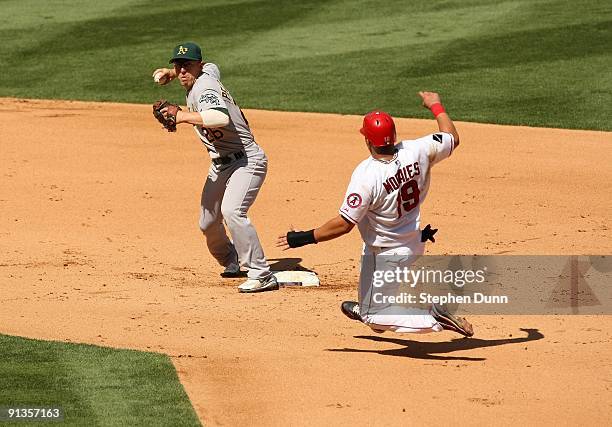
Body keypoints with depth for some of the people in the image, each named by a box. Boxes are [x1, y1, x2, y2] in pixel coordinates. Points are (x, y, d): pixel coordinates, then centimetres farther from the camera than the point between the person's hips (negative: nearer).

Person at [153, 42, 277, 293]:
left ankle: (261, 275, -29)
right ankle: (231, 262, 43)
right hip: (220, 165, 10)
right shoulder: (208, 72, 6)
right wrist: (171, 74, 24)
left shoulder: (204, 88, -22)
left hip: (247, 161, -10)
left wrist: (185, 117, -38)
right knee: (208, 222, 15)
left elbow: (221, 117, -43)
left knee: (231, 211, -30)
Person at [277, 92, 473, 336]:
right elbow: (452, 139, 3)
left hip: (387, 255, -7)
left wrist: (305, 238, -18)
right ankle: (368, 308, 49)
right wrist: (436, 106, 18)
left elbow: (344, 224, -28)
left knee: (374, 319, 8)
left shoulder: (366, 175, -31)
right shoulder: (417, 151, -16)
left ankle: (434, 317, -11)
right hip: (415, 241, 7)